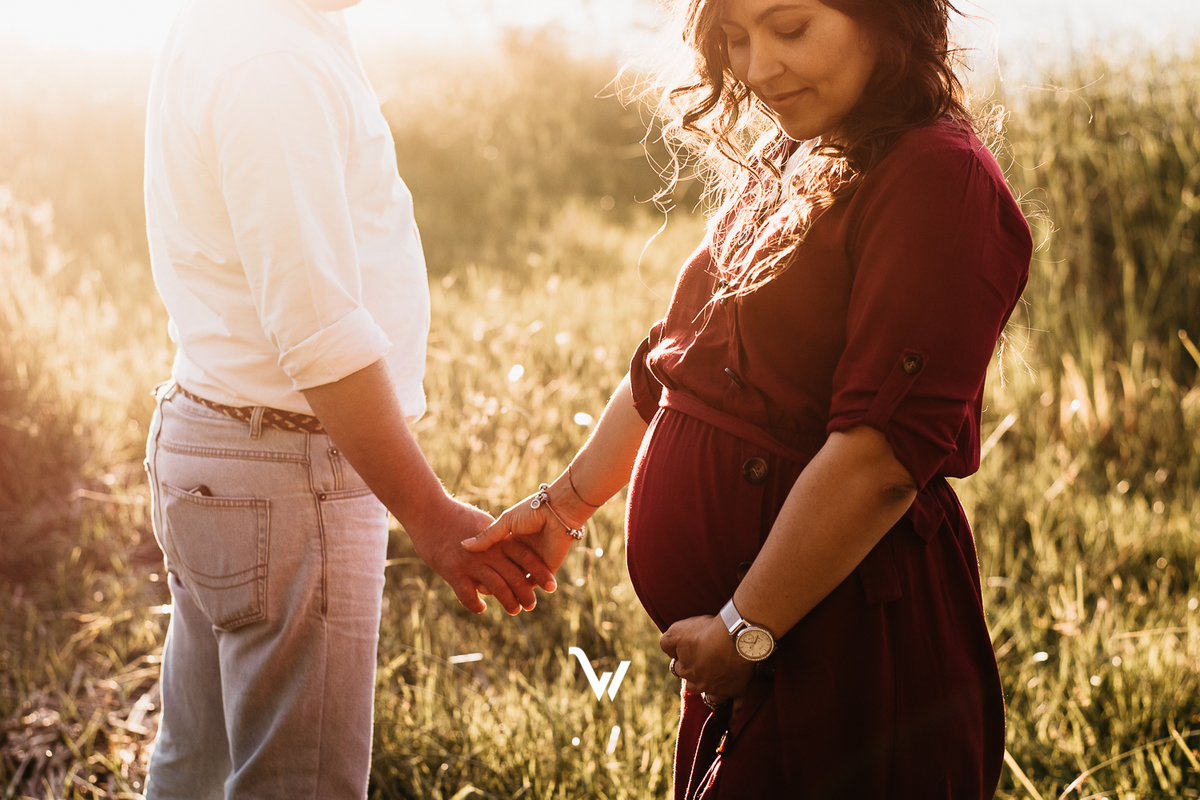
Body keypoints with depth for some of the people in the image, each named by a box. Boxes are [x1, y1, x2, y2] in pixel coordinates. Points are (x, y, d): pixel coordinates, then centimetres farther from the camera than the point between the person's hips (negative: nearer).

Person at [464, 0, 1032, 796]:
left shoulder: (940, 180, -17)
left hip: (852, 640, -8)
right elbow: (670, 365, 20)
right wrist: (566, 505, 19)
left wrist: (746, 631, -19)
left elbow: (881, 453, -23)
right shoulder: (780, 165, 12)